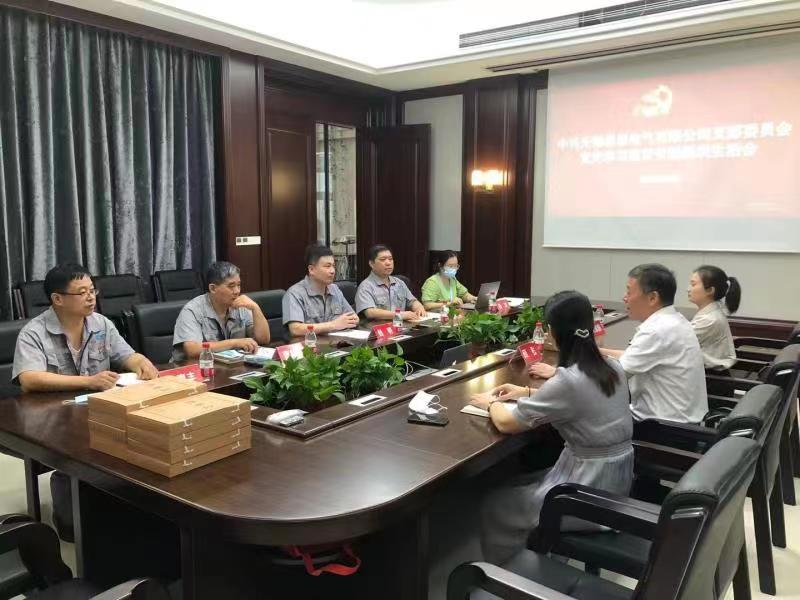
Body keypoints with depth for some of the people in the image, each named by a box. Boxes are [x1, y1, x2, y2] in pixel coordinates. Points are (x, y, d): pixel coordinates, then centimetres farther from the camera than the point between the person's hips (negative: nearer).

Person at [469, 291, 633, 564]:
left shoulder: (568, 379, -26)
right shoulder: (612, 368, -1)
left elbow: (506, 422, -16)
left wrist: (491, 403, 5)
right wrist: (528, 393, 17)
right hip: (616, 480, 8)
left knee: (494, 505, 11)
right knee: (517, 487, 23)